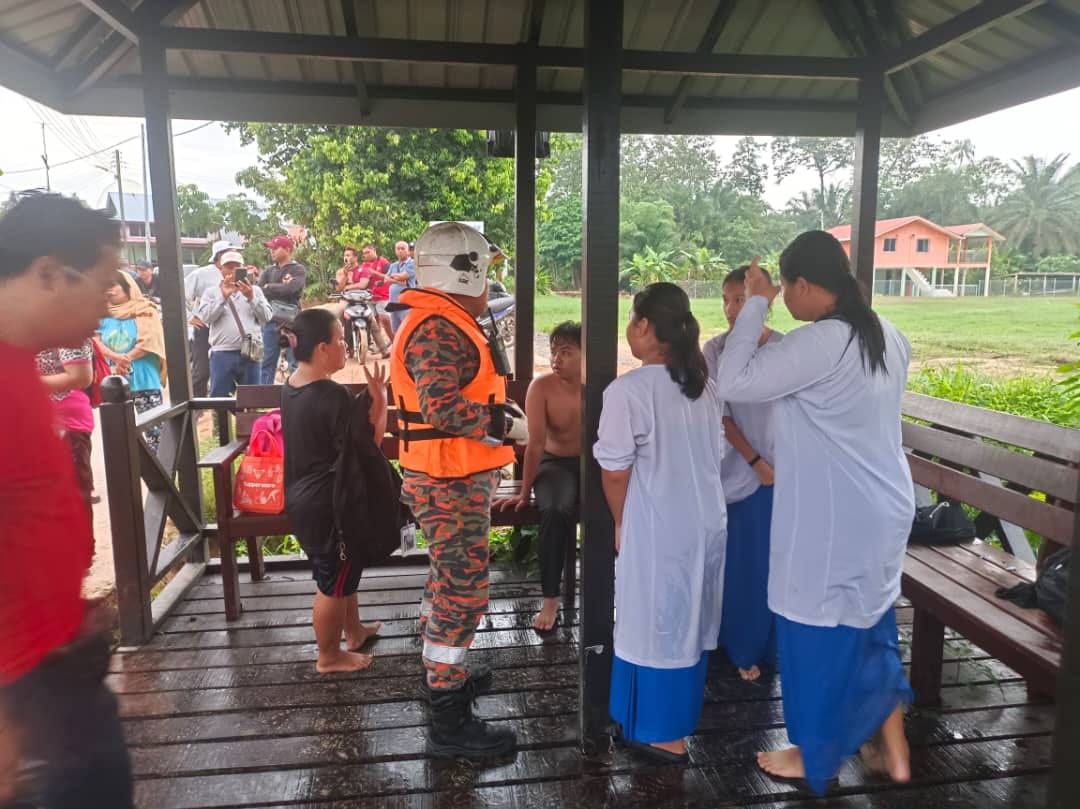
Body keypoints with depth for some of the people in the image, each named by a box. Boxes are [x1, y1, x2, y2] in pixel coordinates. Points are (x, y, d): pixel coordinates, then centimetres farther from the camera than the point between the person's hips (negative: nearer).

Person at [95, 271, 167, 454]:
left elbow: (149, 340, -8)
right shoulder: (103, 315, 11)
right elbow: (95, 341, 1)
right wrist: (116, 358, -16)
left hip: (144, 379, -4)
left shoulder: (145, 311, 1)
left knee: (152, 425, -7)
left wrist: (125, 360, -12)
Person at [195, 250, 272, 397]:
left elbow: (266, 317, 2)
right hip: (222, 354, -1)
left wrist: (251, 297, -10)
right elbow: (205, 317, -5)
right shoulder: (212, 292, 10)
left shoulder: (255, 290, 12)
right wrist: (223, 296, -12)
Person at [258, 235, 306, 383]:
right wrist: (280, 287, -12)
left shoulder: (298, 269, -1)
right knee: (267, 363, 10)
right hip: (270, 320, 5)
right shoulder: (268, 271, 13)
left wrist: (269, 287, -4)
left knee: (296, 364, -1)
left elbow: (289, 289, -18)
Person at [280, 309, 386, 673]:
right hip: (328, 503, -9)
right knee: (333, 581, 9)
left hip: (301, 497, 9)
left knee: (341, 570, 26)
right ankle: (329, 656, 26)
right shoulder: (333, 396, -25)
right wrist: (380, 400, -15)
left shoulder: (290, 387, 3)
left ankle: (354, 629, 43)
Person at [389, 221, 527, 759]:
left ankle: (443, 673, 41)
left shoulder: (442, 322, 14)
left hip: (452, 479, 11)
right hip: (451, 483, -11)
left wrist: (499, 409, 9)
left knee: (449, 581, 23)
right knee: (463, 593, -4)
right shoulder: (441, 329, -21)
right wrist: (507, 424, -22)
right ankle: (450, 723, 8)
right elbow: (443, 406, -32)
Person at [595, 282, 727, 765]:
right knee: (690, 622, 20)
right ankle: (681, 712, 38)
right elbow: (715, 454, 12)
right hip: (707, 522, 7)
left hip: (658, 529, -7)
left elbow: (615, 472, -15)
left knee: (657, 625, 8)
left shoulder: (628, 390, -19)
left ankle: (663, 735, 22)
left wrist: (621, 524, 1)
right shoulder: (705, 386, 4)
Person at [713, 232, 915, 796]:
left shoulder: (819, 342, -24)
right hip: (881, 510, 9)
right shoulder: (887, 336, 5)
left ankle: (812, 756, 29)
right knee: (869, 626, 22)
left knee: (819, 629, 9)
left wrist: (755, 304, -14)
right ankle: (893, 752, 35)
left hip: (832, 520, -9)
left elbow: (733, 383, -21)